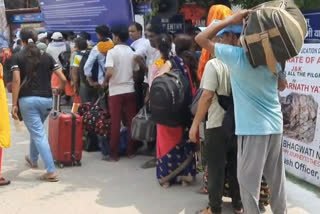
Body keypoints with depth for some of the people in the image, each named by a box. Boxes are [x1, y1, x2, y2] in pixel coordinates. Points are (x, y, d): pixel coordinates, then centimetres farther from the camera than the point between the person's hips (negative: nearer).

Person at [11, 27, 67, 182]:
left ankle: (51, 171, -10)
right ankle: (33, 159, 46)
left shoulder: (18, 57, 1)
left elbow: (16, 81, -11)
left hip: (27, 99, -4)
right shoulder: (47, 57, 7)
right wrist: (59, 89, 25)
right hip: (46, 99, 4)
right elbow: (63, 79, 3)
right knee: (36, 130, 28)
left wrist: (14, 104, -9)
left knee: (39, 135, -4)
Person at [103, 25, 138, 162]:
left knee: (115, 123, 2)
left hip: (116, 91, -3)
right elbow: (137, 72, 6)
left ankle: (114, 154, 7)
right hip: (130, 90, 4)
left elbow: (109, 72, -19)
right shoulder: (132, 53, 6)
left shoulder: (112, 52, -8)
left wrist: (105, 82, -2)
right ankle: (131, 151, 15)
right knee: (131, 122, 9)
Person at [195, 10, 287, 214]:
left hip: (253, 128, -7)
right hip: (275, 125, 7)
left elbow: (201, 38, -8)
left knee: (248, 180, 5)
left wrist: (230, 20, -9)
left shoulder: (236, 55, -15)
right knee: (277, 177, 18)